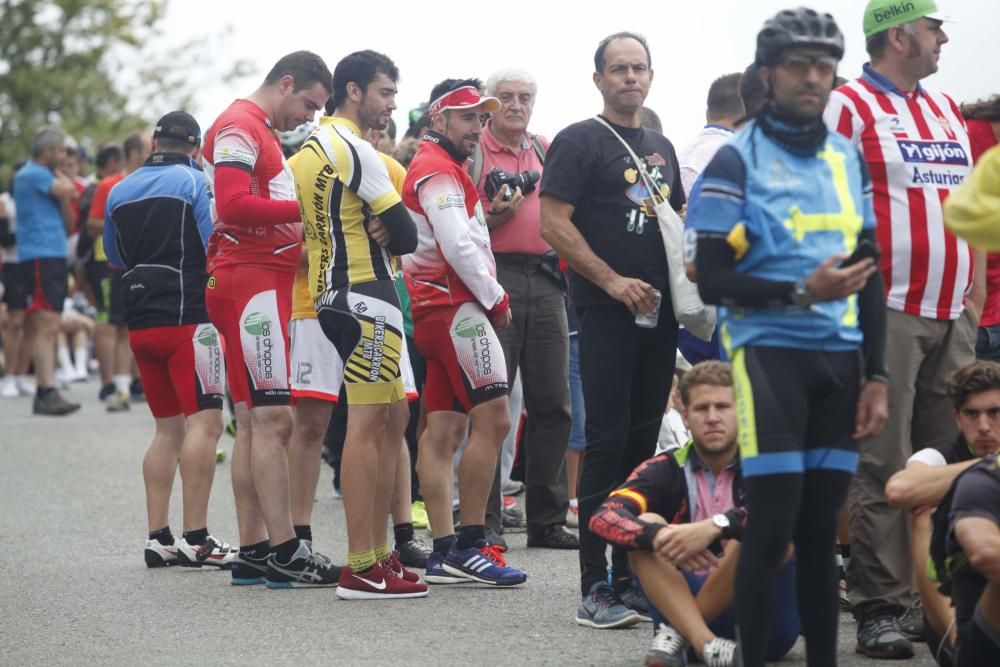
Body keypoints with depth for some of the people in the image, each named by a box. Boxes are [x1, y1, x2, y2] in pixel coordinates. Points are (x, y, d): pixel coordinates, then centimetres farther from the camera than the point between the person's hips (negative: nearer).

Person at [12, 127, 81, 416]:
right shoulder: (32, 174, -7)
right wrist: (60, 176, 0)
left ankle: (44, 392, 14)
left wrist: (65, 199, 2)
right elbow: (67, 190, -21)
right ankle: (47, 392, -21)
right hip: (39, 256, -10)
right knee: (47, 325, -16)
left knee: (49, 327, 11)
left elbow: (69, 224, 20)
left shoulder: (46, 177, 22)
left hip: (54, 256, 10)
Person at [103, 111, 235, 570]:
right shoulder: (195, 182, -5)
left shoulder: (120, 191, 12)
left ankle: (158, 537, 10)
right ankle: (196, 540, -16)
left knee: (168, 428, 14)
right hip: (188, 319, -7)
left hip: (140, 321, 7)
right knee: (204, 423, -9)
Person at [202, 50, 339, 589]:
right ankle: (283, 553, -13)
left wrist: (303, 223, 7)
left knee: (253, 420, 9)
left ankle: (252, 553, 11)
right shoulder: (239, 127, -9)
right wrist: (304, 209, -18)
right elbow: (234, 205, -22)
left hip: (263, 283, 11)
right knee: (273, 416, -12)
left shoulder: (260, 133, 22)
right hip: (250, 281, -11)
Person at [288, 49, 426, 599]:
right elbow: (405, 235, -12)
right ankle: (361, 569, -12)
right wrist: (390, 242, 9)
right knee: (368, 422, -10)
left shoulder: (308, 149, 17)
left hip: (334, 294, 10)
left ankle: (377, 551, 16)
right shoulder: (354, 149, -12)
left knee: (393, 417, 14)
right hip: (365, 295, -10)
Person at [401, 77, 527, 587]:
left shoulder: (435, 168, 24)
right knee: (493, 418, -14)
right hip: (454, 306, -11)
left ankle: (445, 552, 4)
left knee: (443, 429, 6)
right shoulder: (439, 169, -9)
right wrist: (496, 297, -9)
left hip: (434, 310, 11)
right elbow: (457, 245, -18)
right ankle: (470, 545, -15)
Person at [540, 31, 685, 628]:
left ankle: (632, 577, 15)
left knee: (643, 442, 9)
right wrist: (613, 280, -17)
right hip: (607, 310, -7)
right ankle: (595, 590, -7)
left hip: (658, 310, 7)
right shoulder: (579, 142, -3)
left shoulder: (661, 147, 18)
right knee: (608, 441, -9)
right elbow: (554, 225, -11)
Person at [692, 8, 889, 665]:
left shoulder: (848, 157, 13)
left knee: (822, 527, 7)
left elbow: (869, 275, 16)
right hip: (770, 353, -5)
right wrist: (802, 292, -20)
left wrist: (876, 376, 10)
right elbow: (713, 279, -8)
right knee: (774, 520, -8)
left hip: (838, 359, 5)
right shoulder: (737, 160, -3)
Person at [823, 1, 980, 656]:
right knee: (884, 467, -7)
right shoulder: (850, 107, -4)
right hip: (887, 313, -7)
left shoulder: (947, 110, 18)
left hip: (953, 316, 7)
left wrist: (976, 290, 14)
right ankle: (879, 608, -4)